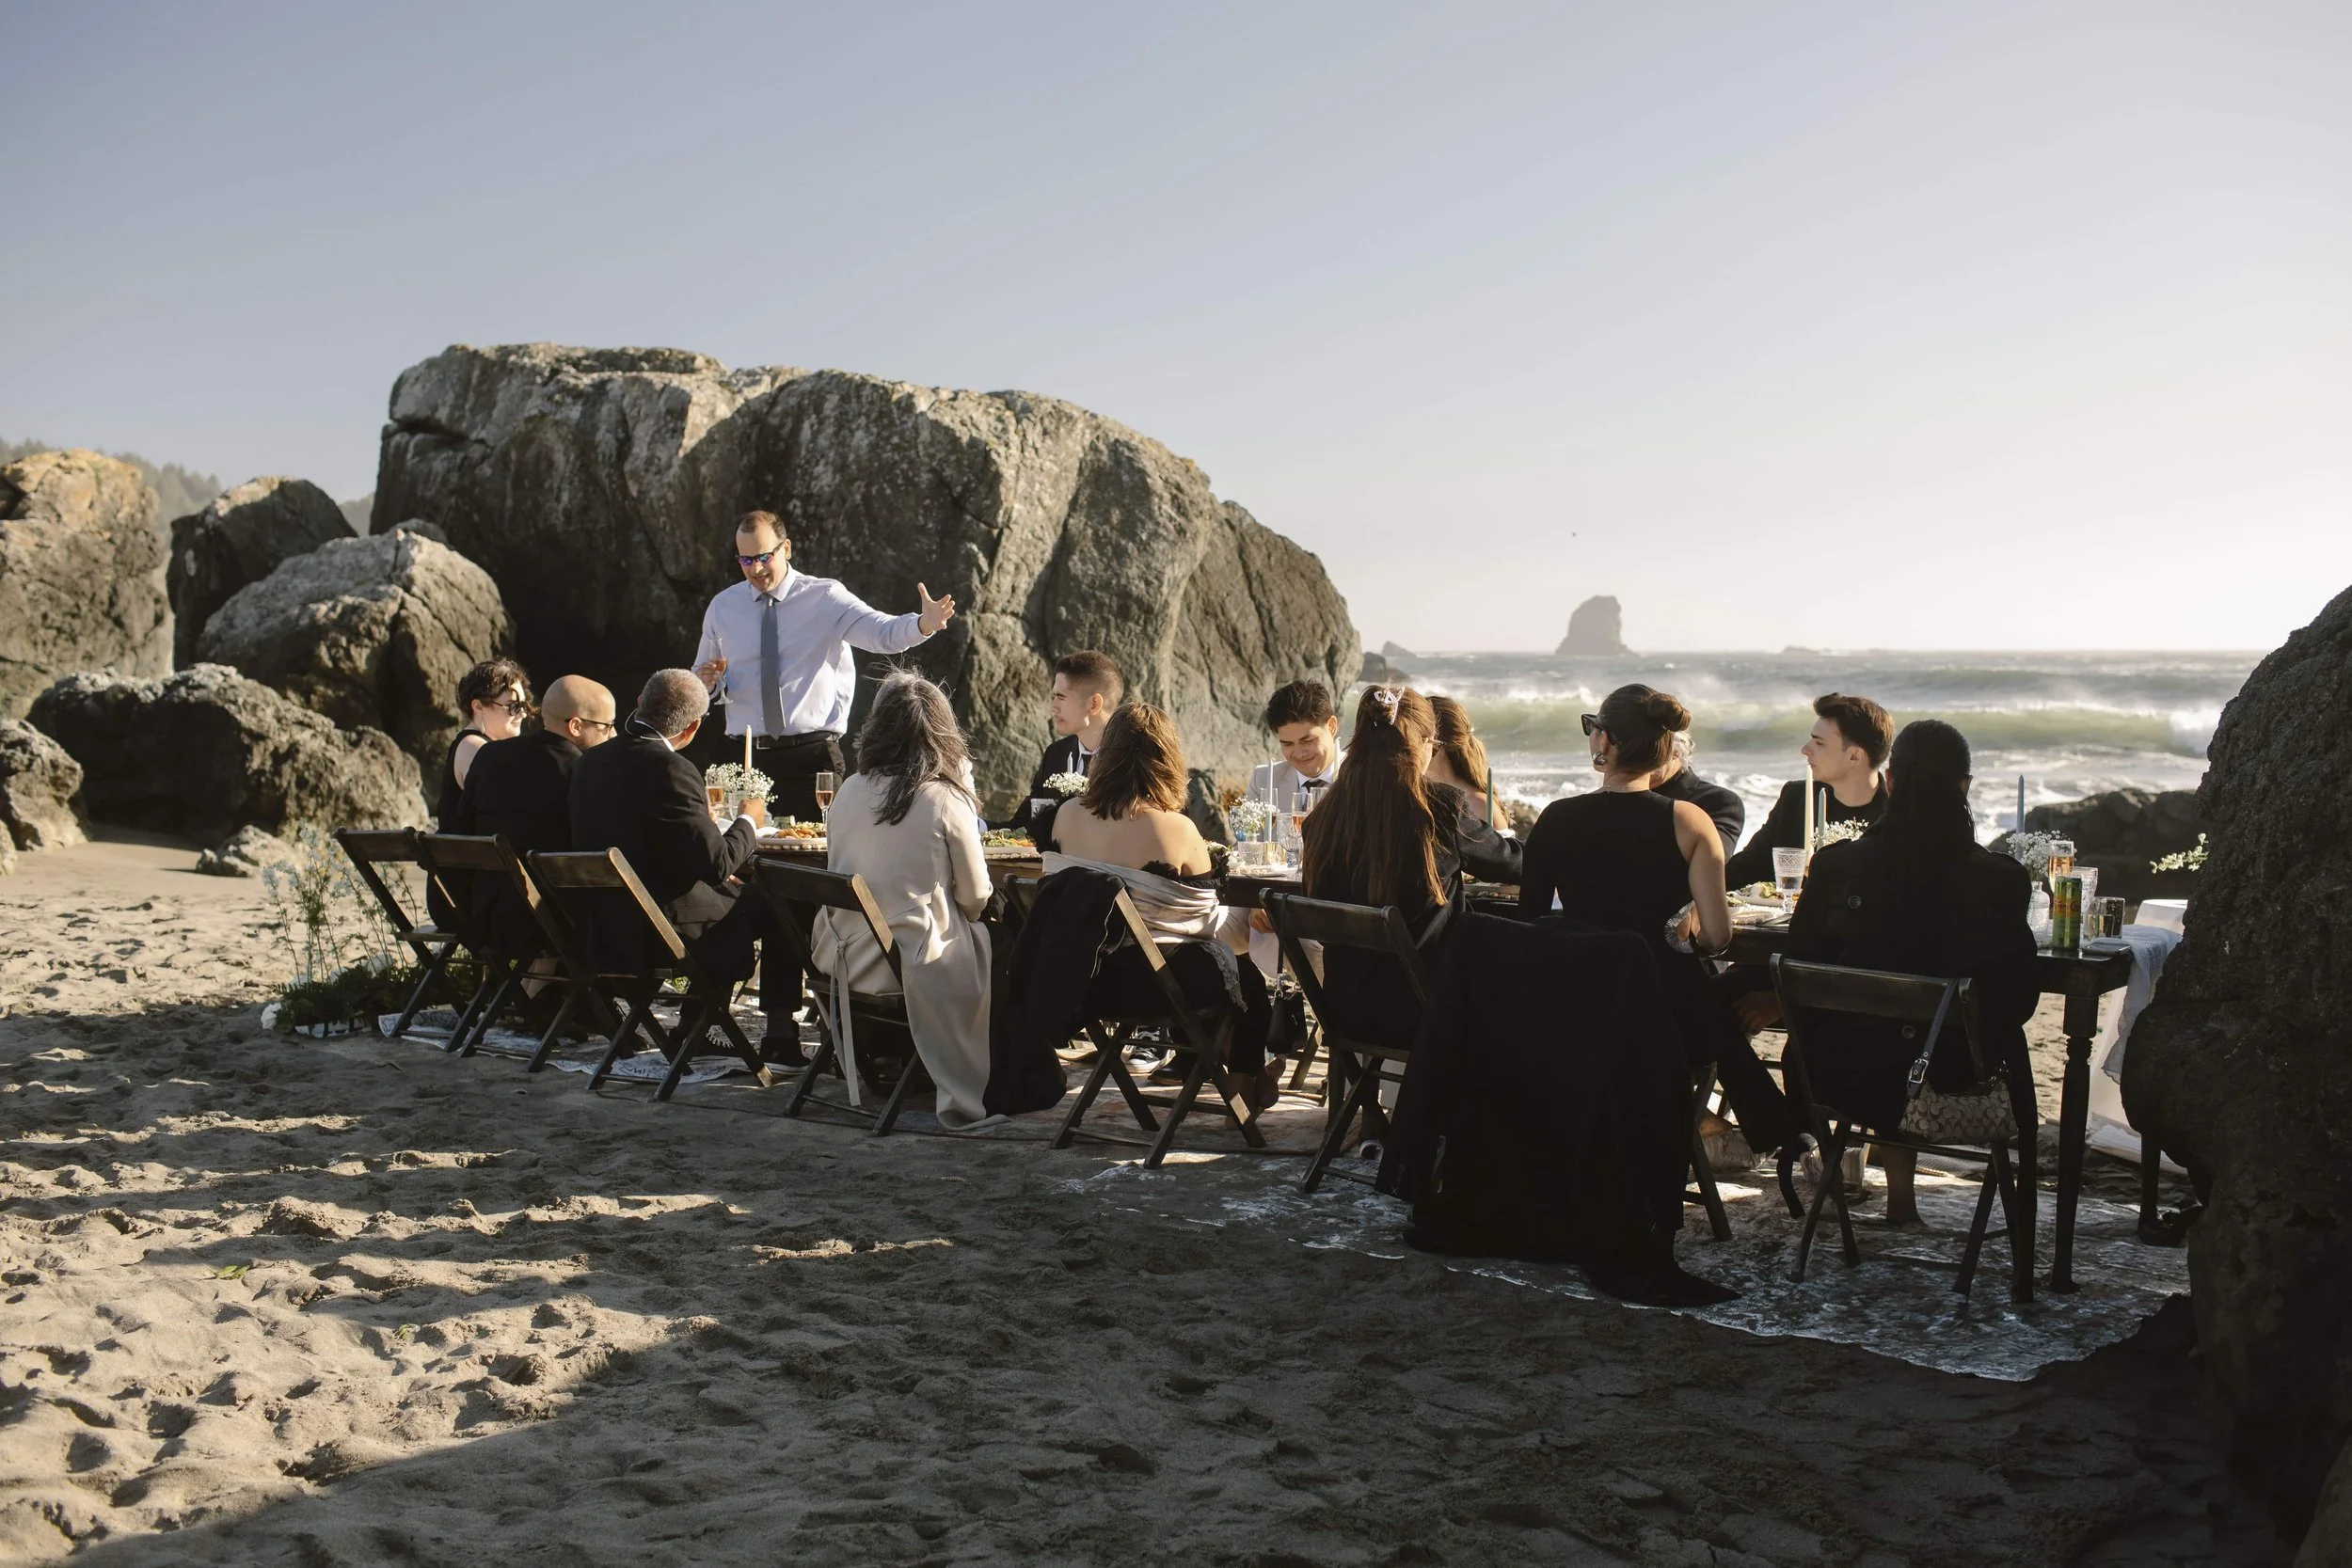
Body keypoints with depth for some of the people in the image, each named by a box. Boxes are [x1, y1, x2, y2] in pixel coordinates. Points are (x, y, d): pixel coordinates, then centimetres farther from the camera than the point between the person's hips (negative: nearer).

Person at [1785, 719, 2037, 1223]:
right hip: (1949, 1082, -1)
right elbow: (2018, 998, -4)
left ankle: (1900, 1186, 38)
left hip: (1843, 1081, 2)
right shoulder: (2000, 880, -14)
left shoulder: (1833, 866, -11)